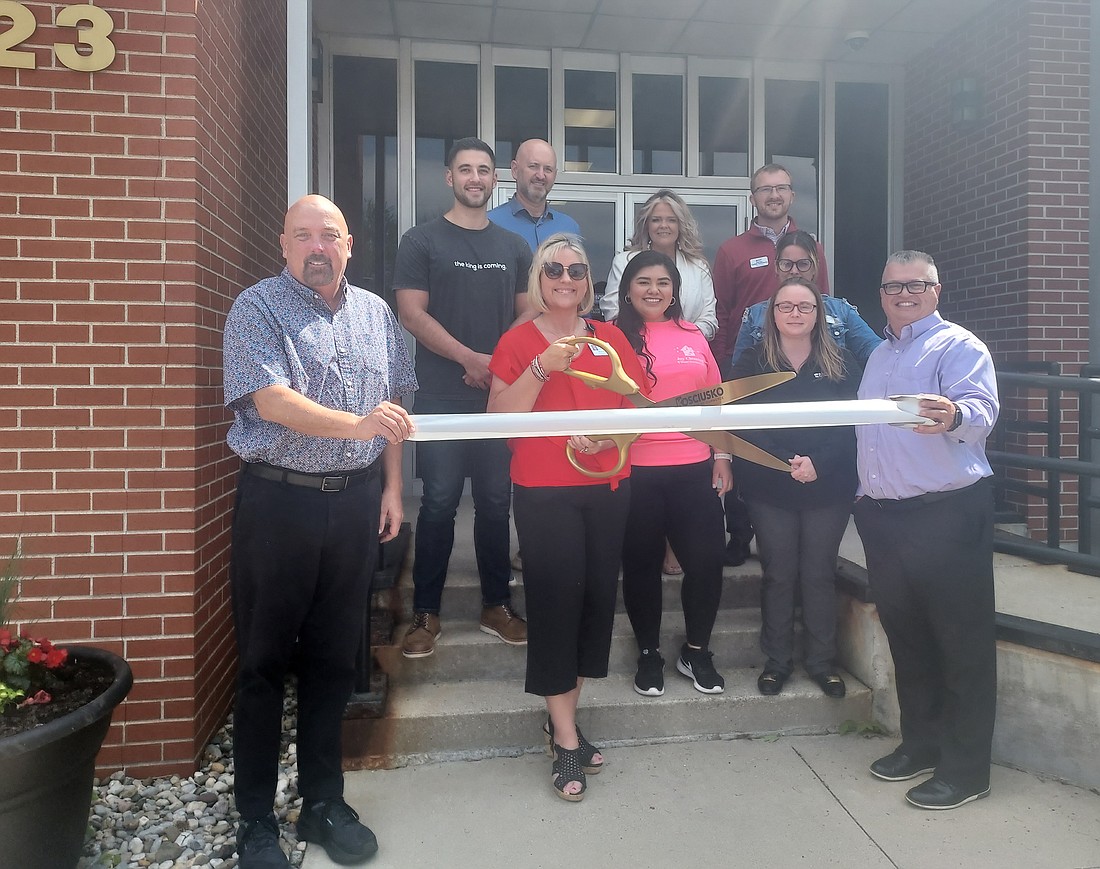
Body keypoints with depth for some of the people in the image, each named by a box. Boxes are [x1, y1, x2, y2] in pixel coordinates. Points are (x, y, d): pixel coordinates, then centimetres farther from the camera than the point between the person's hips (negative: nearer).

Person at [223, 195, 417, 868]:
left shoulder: (376, 313, 11)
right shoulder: (256, 309, -3)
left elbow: (393, 406, 15)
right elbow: (272, 400, -17)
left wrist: (392, 486, 8)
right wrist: (356, 424, -31)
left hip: (356, 502, 4)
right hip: (278, 501, -4)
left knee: (334, 659, 13)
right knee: (264, 661, 6)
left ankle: (324, 801, 28)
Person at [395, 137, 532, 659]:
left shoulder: (513, 247, 14)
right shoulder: (422, 241, 3)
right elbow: (412, 314, -6)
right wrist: (471, 359, -15)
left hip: (502, 394, 3)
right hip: (442, 396, -3)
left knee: (496, 501, 8)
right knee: (439, 503, -1)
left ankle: (497, 605, 21)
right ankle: (426, 613, 11)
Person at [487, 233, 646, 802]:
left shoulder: (610, 338, 11)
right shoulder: (518, 341, 2)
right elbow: (499, 418, -7)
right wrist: (542, 367, -17)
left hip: (608, 487, 4)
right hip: (545, 493, -4)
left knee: (598, 596, 6)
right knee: (556, 600, -4)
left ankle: (562, 717, 23)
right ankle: (566, 742, 8)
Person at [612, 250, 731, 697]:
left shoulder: (692, 336, 11)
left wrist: (722, 456, 10)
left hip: (694, 468, 3)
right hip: (635, 471, -3)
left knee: (707, 560, 3)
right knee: (642, 563, 8)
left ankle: (697, 651, 26)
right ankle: (649, 654, 27)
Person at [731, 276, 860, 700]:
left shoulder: (842, 364, 3)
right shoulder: (752, 363, 1)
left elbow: (853, 425, -2)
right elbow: (742, 425, -6)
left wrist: (819, 464, -16)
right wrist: (786, 463, -17)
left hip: (829, 489, 1)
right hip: (769, 490, 0)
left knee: (820, 574, 9)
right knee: (778, 575, 8)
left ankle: (822, 661, 24)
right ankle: (777, 661, 21)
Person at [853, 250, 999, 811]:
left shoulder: (959, 346, -4)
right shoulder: (879, 355, 19)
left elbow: (982, 408, -22)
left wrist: (953, 416, -43)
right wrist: (863, 492, 13)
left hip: (948, 513, -7)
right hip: (881, 514, 7)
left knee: (962, 643, 2)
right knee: (906, 636, 16)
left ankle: (965, 768, 14)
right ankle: (921, 743, 31)